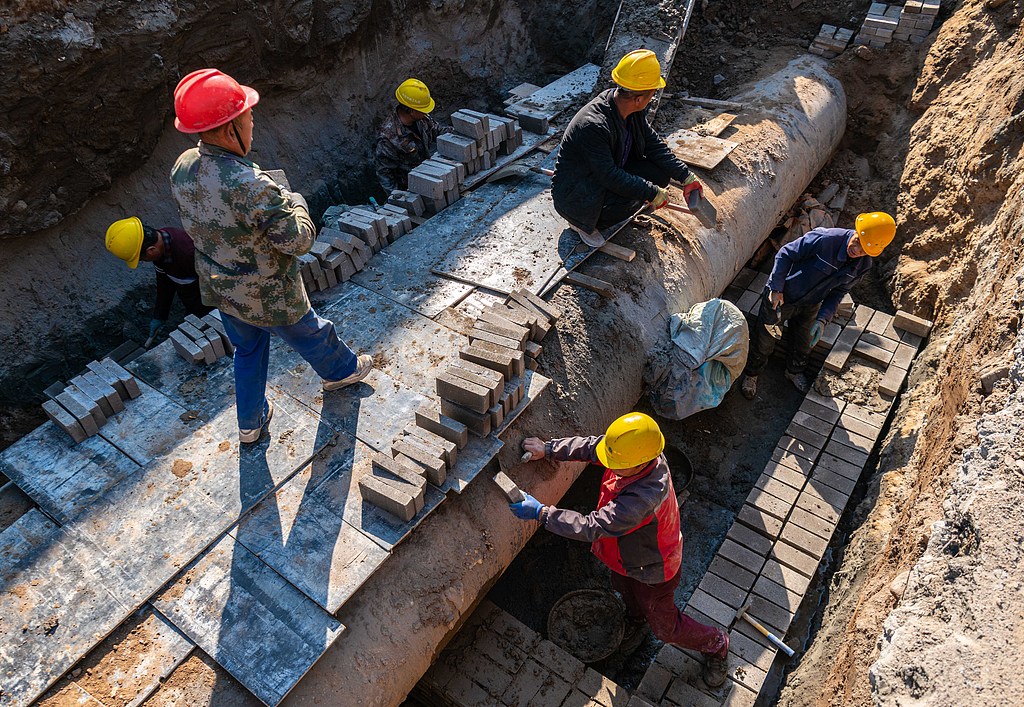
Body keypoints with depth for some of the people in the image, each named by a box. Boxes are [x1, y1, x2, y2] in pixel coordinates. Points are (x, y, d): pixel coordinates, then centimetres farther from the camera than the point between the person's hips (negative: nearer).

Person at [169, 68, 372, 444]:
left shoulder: (182, 168, -12)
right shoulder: (252, 186, -37)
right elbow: (298, 240, -27)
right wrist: (296, 202, -7)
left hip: (218, 288, 7)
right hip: (267, 295, -6)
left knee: (248, 350, 28)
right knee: (310, 334, 24)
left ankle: (251, 422, 44)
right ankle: (341, 370, 53)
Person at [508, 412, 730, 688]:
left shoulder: (642, 498, -49)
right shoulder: (637, 452, -27)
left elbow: (592, 527, -44)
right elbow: (591, 445, -12)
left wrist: (541, 512, -41)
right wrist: (548, 449, -17)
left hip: (651, 570, -7)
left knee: (665, 627, 19)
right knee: (623, 588, 36)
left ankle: (715, 644, 47)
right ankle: (635, 616, 70)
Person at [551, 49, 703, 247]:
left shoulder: (634, 110, -7)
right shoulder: (593, 126, -33)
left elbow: (654, 144, 3)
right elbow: (610, 177, -32)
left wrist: (686, 177, -3)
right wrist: (652, 193, -25)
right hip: (572, 195, -8)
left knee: (660, 172, -6)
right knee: (628, 200, -34)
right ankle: (582, 223, -4)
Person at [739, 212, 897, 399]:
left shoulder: (863, 265, -14)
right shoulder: (825, 239, -34)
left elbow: (838, 291, -3)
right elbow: (785, 254, -24)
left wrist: (823, 319, -16)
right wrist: (776, 289, -25)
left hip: (810, 306, 5)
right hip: (780, 298, -5)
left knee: (803, 343, 27)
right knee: (764, 340, 12)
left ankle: (795, 371, 57)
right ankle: (751, 373, 39)